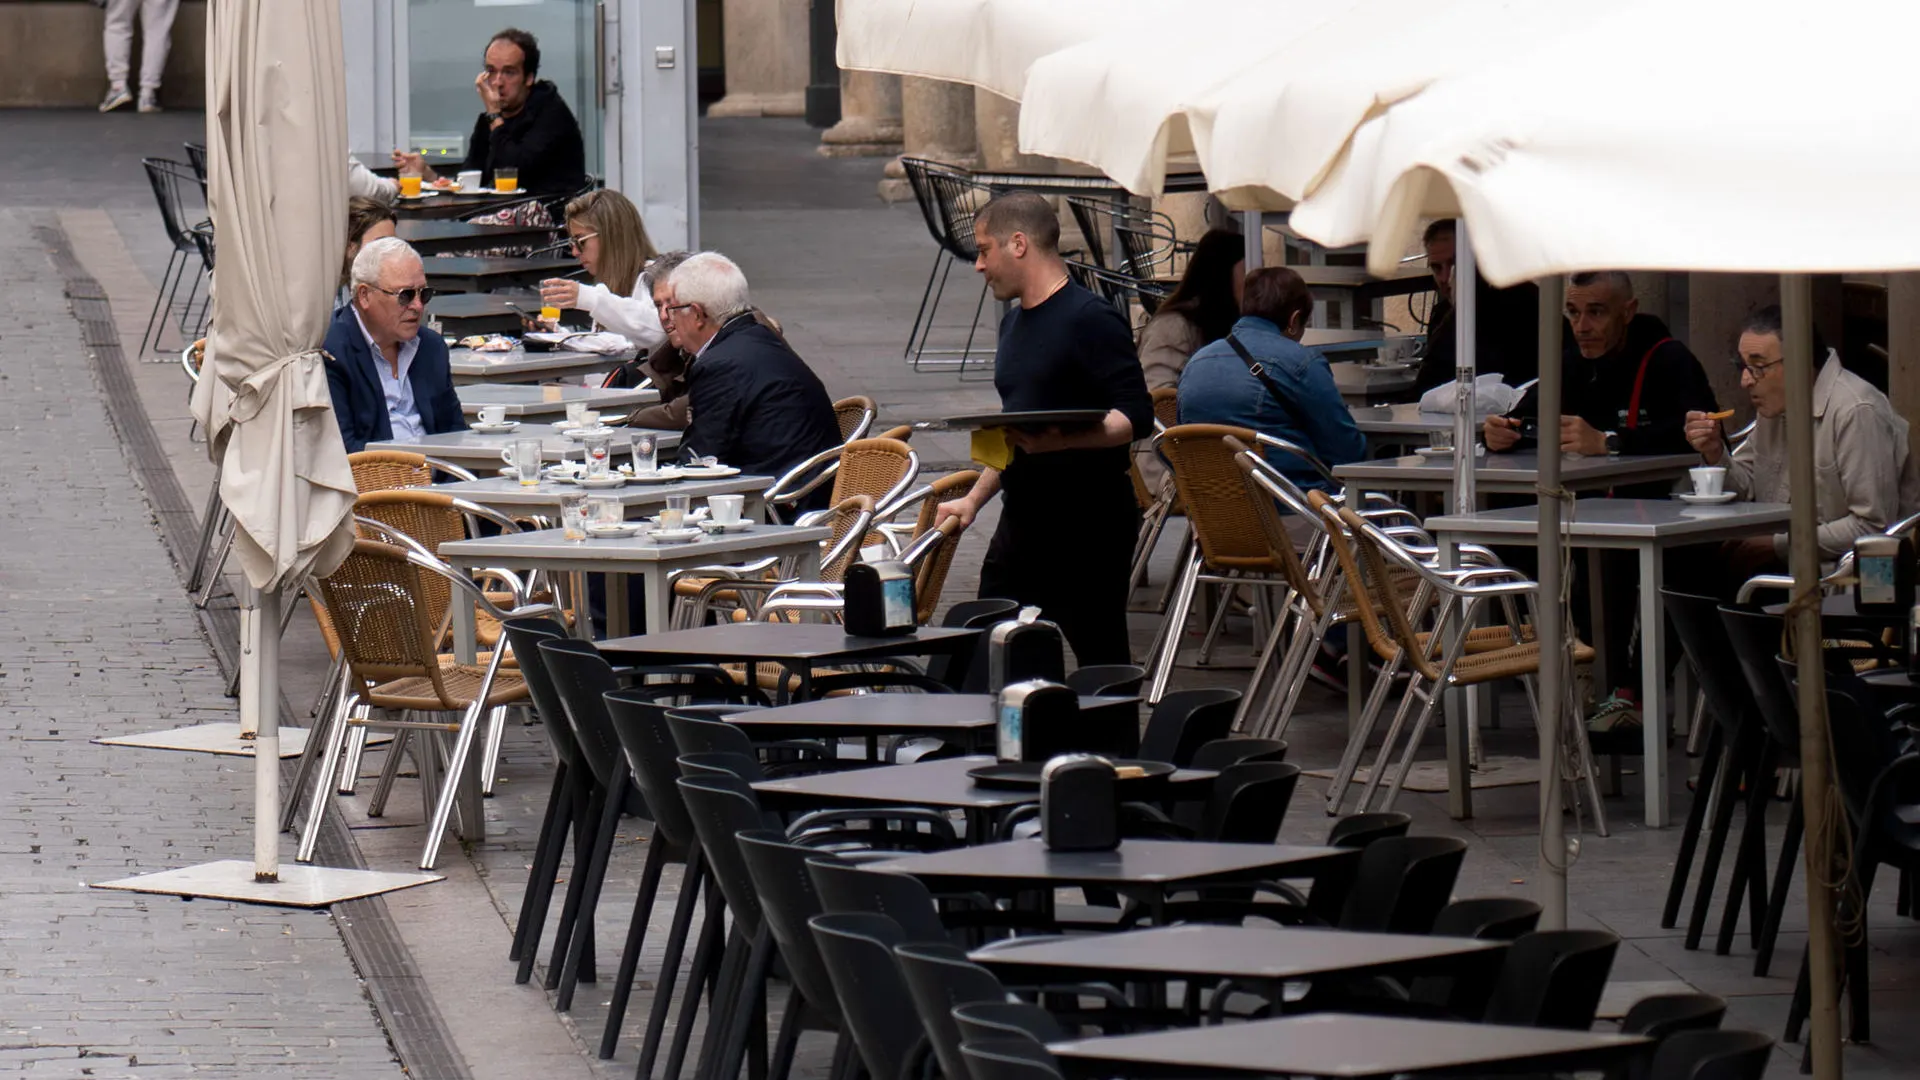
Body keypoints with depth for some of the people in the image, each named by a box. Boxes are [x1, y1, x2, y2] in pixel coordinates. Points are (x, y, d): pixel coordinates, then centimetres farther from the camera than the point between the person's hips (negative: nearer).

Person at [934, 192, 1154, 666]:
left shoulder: (1091, 320, -12)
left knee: (1103, 663, -4)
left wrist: (1062, 441, -33)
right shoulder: (1015, 324, 16)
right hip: (1021, 522, 9)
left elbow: (1136, 417, -19)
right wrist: (974, 498, 19)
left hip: (1090, 527, -9)